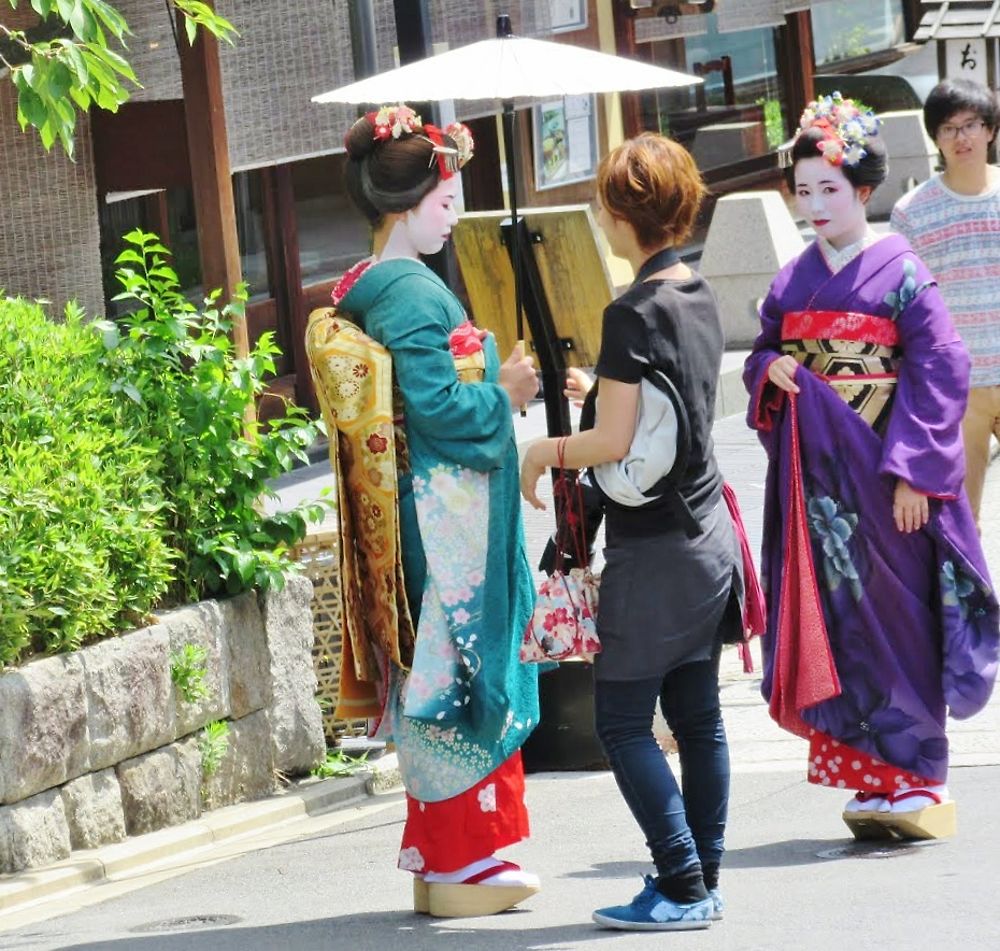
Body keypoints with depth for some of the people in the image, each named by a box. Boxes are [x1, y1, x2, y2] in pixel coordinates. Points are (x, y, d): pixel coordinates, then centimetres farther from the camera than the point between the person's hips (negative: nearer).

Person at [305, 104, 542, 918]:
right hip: (445, 512, -10)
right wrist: (504, 394, -5)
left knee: (431, 676, 13)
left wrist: (500, 380, 15)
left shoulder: (358, 292, 13)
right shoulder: (412, 291, -17)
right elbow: (435, 403, -21)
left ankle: (443, 857, 18)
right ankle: (464, 862, 1)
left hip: (399, 512, 10)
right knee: (459, 669, -4)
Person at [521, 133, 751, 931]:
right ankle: (703, 881, 16)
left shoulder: (634, 313, -18)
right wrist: (599, 391, 18)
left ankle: (681, 889, -4)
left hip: (654, 549, -9)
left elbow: (615, 443, -21)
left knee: (624, 724, -2)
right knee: (697, 718, 12)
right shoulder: (700, 297, 8)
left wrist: (542, 451, -6)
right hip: (708, 535, 9)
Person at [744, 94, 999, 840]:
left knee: (894, 617, -2)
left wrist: (913, 471, -16)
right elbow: (763, 357, 19)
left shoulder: (899, 273, -6)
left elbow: (940, 372, -10)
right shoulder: (793, 281, 11)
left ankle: (915, 780, 4)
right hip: (816, 472, 5)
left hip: (883, 472, -5)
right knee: (837, 619, 2)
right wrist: (771, 372, -7)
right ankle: (877, 779, 8)